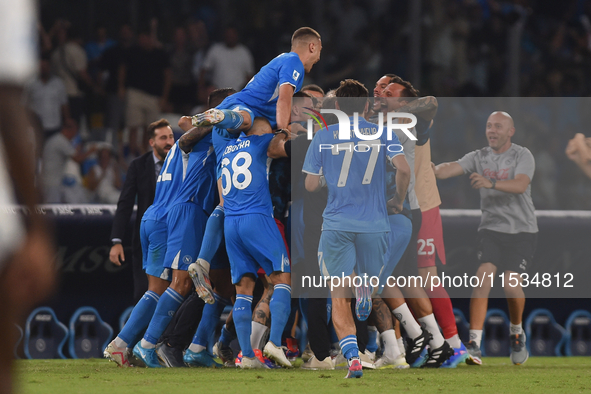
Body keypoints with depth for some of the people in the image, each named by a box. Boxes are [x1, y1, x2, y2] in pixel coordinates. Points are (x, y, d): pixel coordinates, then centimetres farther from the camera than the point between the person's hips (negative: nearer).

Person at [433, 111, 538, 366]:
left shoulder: (522, 156, -8)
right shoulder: (479, 157, 2)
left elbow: (520, 185, -27)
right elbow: (450, 169, -14)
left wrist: (489, 183, -44)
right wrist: (433, 170, -38)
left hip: (522, 231, -2)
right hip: (491, 229, 2)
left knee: (511, 285, -15)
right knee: (484, 277, -18)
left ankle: (517, 333, 14)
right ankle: (474, 344, -23)